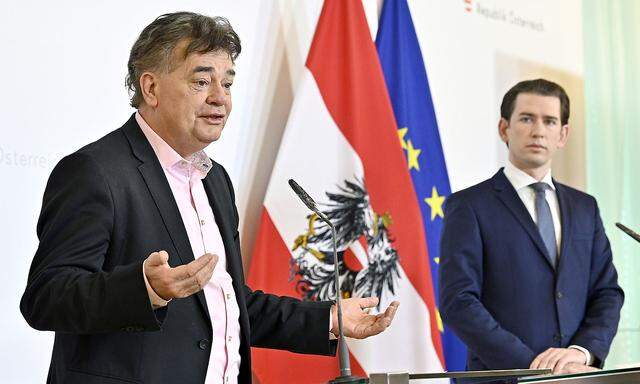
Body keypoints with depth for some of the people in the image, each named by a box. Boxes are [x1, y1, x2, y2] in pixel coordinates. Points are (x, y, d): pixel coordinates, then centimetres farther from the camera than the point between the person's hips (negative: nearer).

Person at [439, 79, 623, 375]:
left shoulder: (585, 207, 15)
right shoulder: (469, 206, 0)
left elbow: (607, 292, 12)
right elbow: (458, 302, -9)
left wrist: (583, 350, -7)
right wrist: (534, 366, -15)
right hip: (504, 377, -4)